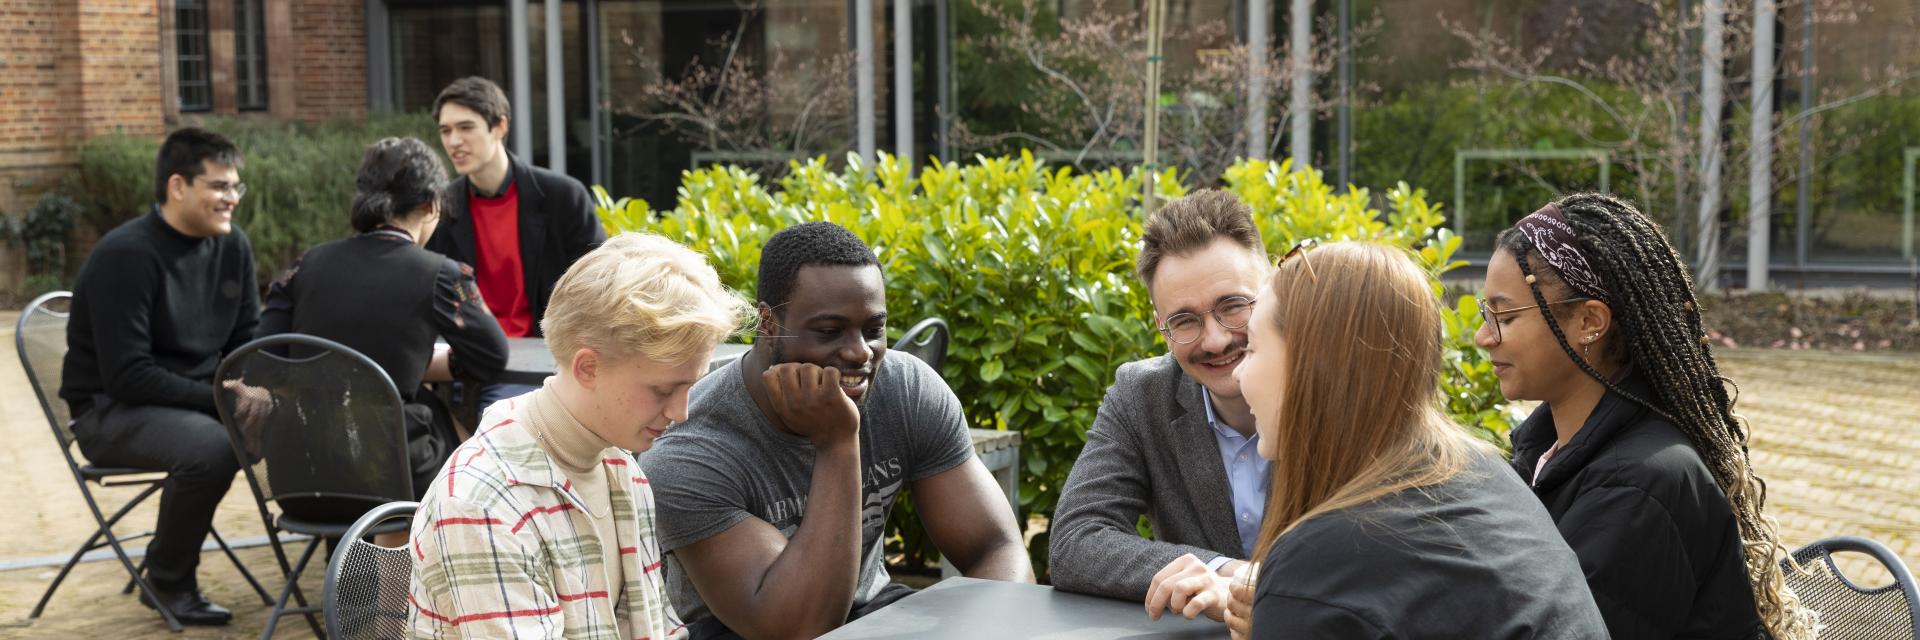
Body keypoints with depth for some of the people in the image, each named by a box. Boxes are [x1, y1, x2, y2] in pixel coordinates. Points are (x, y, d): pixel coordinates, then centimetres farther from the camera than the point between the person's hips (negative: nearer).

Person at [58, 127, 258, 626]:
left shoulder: (232, 246, 1)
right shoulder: (126, 256, -20)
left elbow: (248, 342, 9)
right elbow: (128, 375, -24)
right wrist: (219, 399, -28)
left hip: (202, 398, 7)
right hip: (113, 410, -7)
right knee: (211, 445, -34)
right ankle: (168, 584, -10)